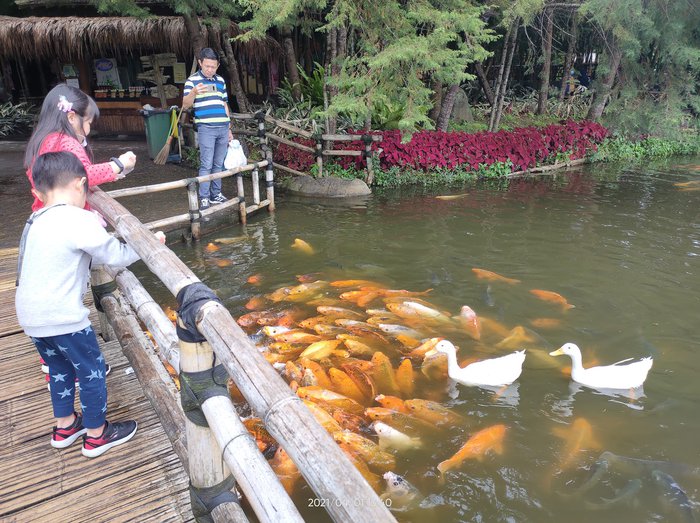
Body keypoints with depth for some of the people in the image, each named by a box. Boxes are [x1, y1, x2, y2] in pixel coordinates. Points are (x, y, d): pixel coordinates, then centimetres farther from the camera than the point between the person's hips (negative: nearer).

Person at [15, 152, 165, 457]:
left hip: (31, 317, 9)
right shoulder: (80, 220, -16)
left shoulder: (35, 222, 10)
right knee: (92, 371, 9)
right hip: (63, 317, -8)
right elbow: (116, 256, -11)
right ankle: (97, 435, 23)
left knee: (61, 368, 25)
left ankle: (65, 426, 41)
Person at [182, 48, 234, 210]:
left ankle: (216, 195, 18)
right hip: (206, 128, -5)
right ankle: (204, 198, -2)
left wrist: (229, 128, 19)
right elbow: (185, 105, -7)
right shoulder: (192, 80, 0)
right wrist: (193, 92, -27)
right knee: (206, 164, -7)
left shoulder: (220, 80, 16)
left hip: (223, 128, 5)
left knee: (219, 164, 9)